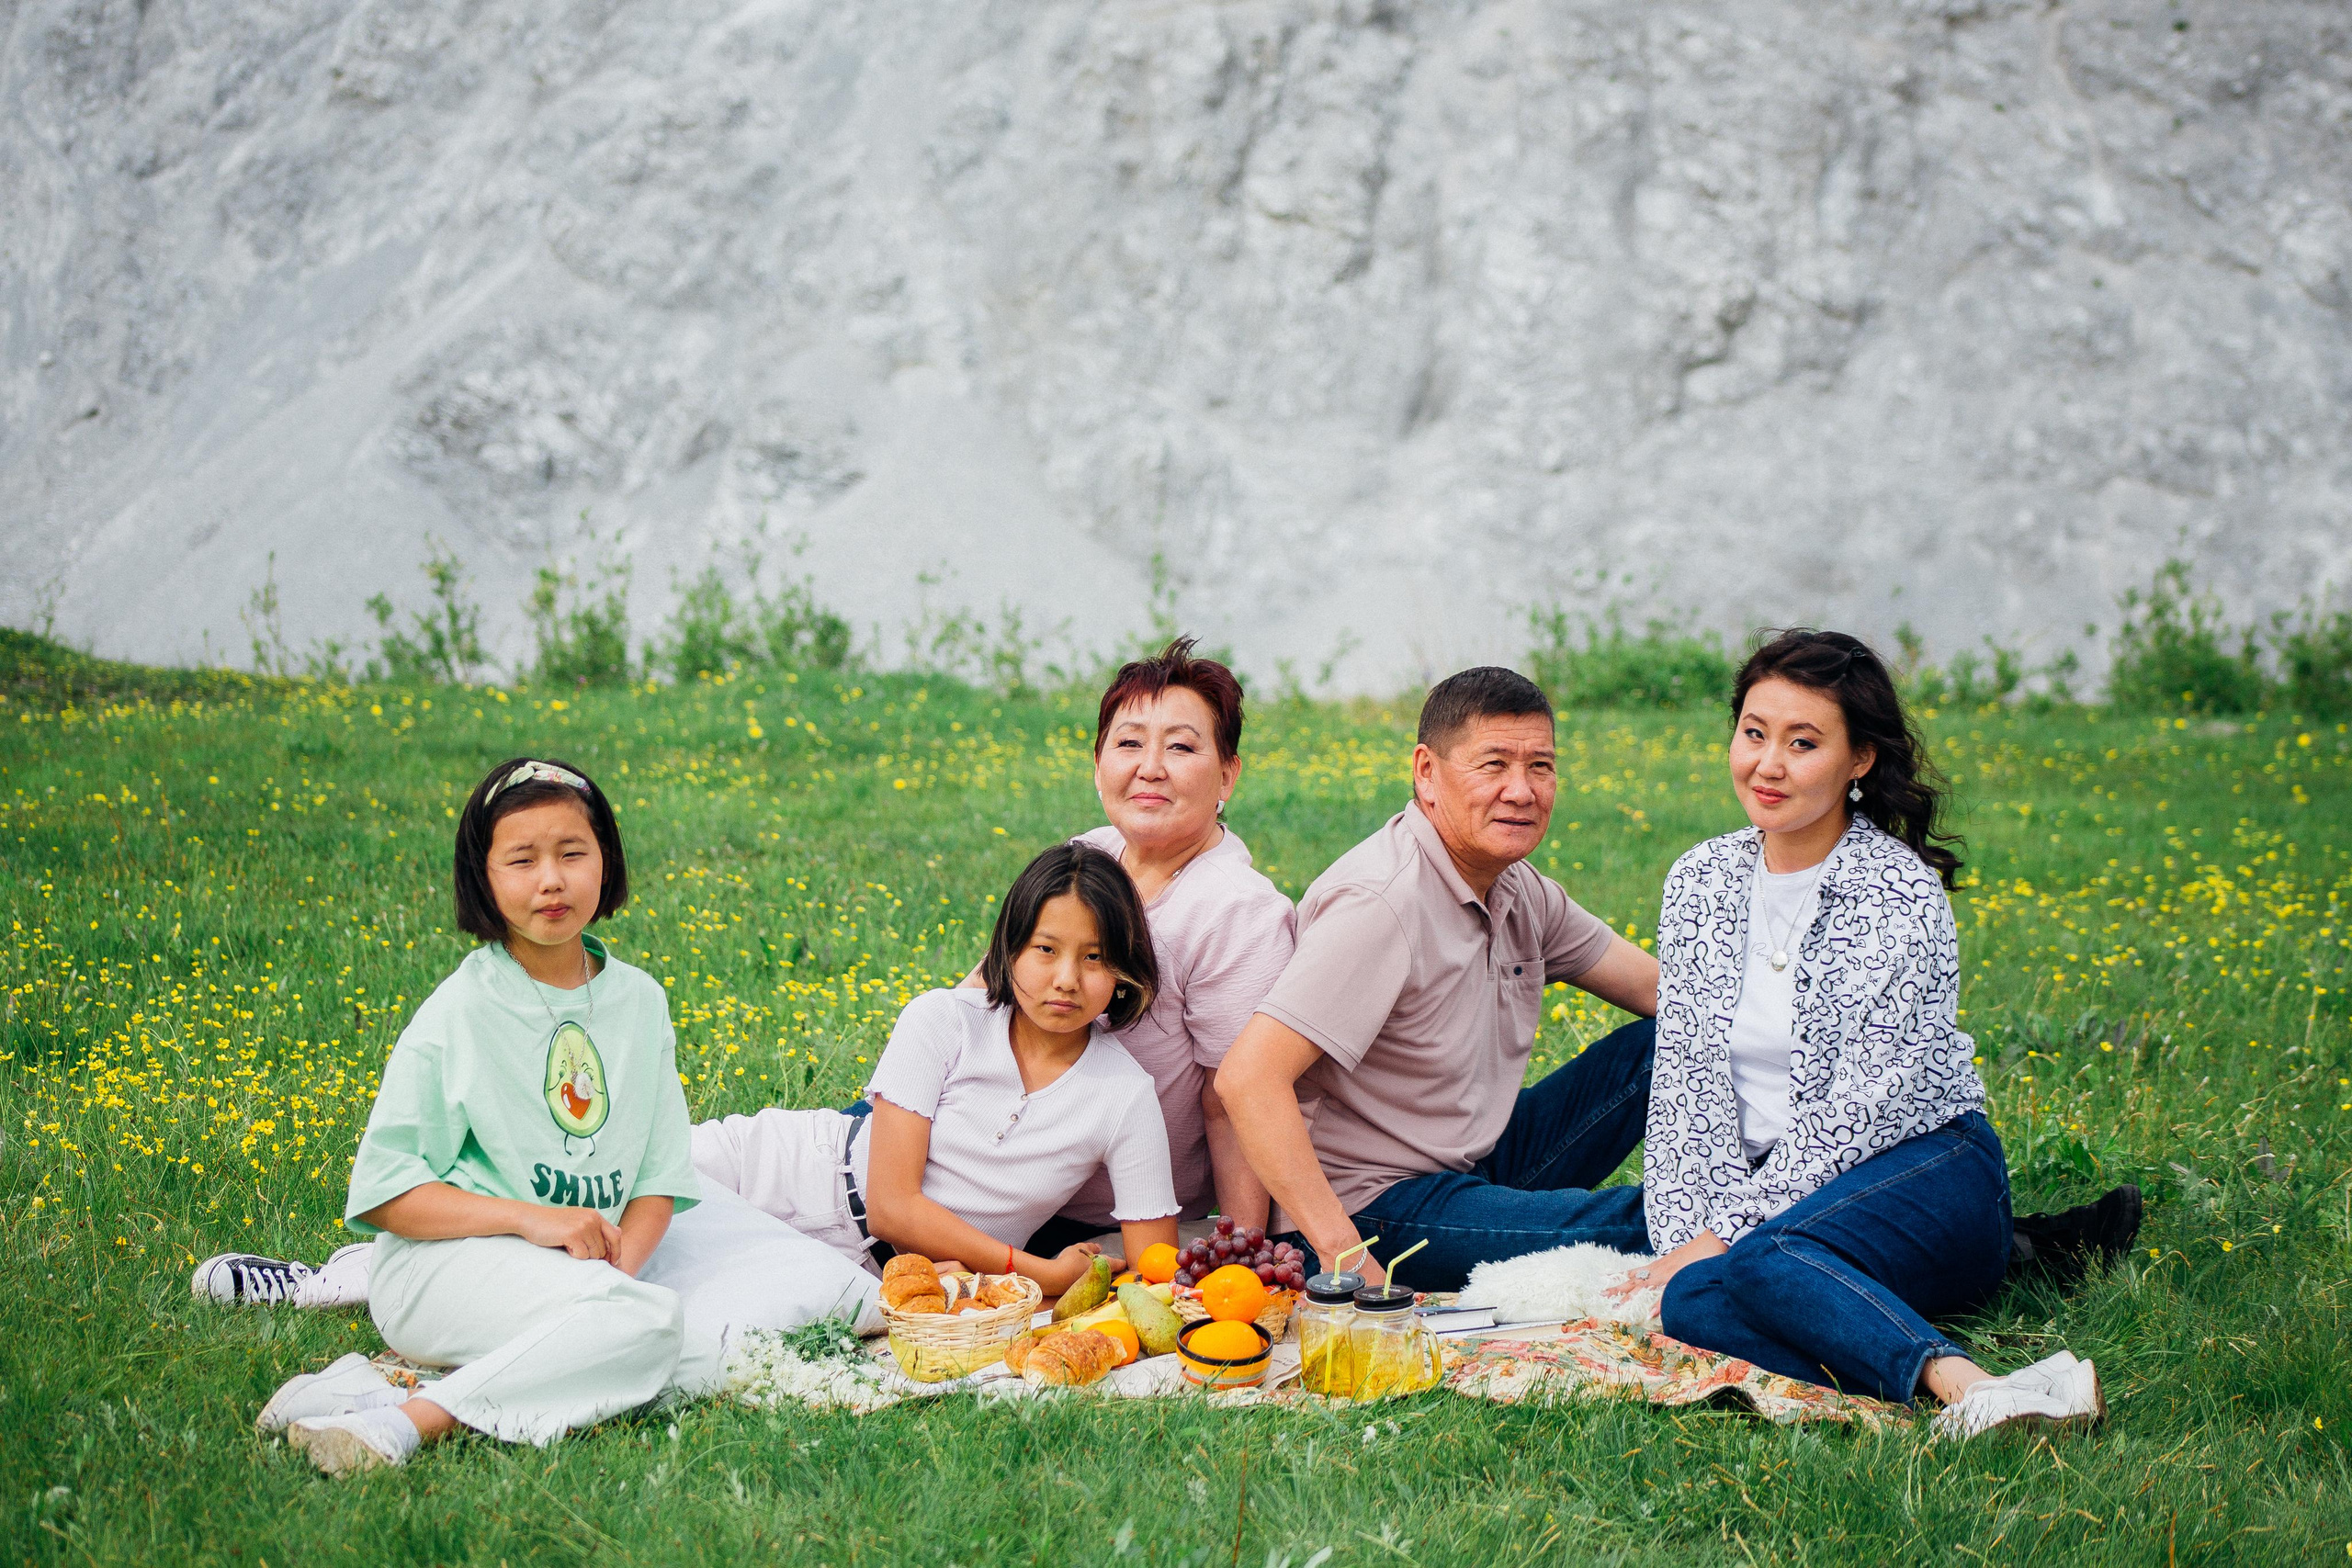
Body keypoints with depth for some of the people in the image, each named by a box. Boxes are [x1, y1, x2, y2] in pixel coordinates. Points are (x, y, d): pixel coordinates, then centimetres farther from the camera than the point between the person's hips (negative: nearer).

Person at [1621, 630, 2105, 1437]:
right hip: (1778, 1192, 4)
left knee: (1763, 1263, -37)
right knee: (1690, 1302, -32)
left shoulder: (1903, 896, -9)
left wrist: (1723, 1235, -20)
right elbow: (1684, 1082, 4)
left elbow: (1860, 1112, -15)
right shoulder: (1699, 884, 8)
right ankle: (1952, 1378, -45)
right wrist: (1685, 1241, -11)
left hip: (1921, 1166, -4)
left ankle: (1968, 1390, -51)